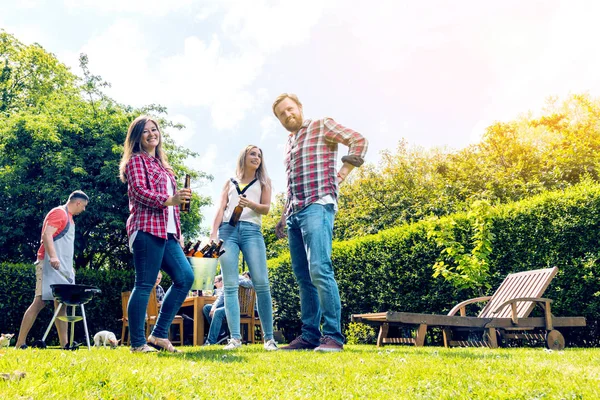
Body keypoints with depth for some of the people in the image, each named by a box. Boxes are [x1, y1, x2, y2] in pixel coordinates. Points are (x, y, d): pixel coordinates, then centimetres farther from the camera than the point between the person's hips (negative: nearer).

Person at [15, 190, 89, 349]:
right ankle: (20, 344, -11)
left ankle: (64, 344, 3)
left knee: (62, 304, 4)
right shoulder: (59, 212, -5)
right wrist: (53, 257, -31)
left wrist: (70, 267, 25)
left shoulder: (69, 217, 23)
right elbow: (46, 236, -18)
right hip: (50, 265, -10)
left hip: (62, 268, 10)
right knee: (40, 301, -13)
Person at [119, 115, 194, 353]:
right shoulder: (136, 160, 3)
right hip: (147, 229, -8)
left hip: (167, 232, 8)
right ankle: (138, 343, -2)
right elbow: (139, 191, -13)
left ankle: (159, 334, 6)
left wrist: (178, 233, 19)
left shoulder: (161, 165, 26)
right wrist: (169, 200, -27)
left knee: (185, 277, 1)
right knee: (145, 284, -8)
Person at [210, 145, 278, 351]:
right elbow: (220, 209, 13)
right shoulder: (230, 182, 22)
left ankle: (268, 337, -7)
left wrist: (250, 204, -14)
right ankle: (235, 337, -8)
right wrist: (213, 234, -1)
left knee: (261, 284, -11)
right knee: (230, 286, -7)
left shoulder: (264, 182, 20)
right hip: (227, 231, 1)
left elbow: (266, 208, 7)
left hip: (251, 231, -1)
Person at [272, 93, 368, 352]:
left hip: (317, 206, -8)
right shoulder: (289, 142, 25)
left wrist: (341, 175, -10)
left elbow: (359, 141, -6)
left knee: (319, 270, -19)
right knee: (303, 277, 5)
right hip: (295, 213, 8)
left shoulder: (322, 126, 5)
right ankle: (309, 336, 8)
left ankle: (333, 336, -17)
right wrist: (284, 217, 25)